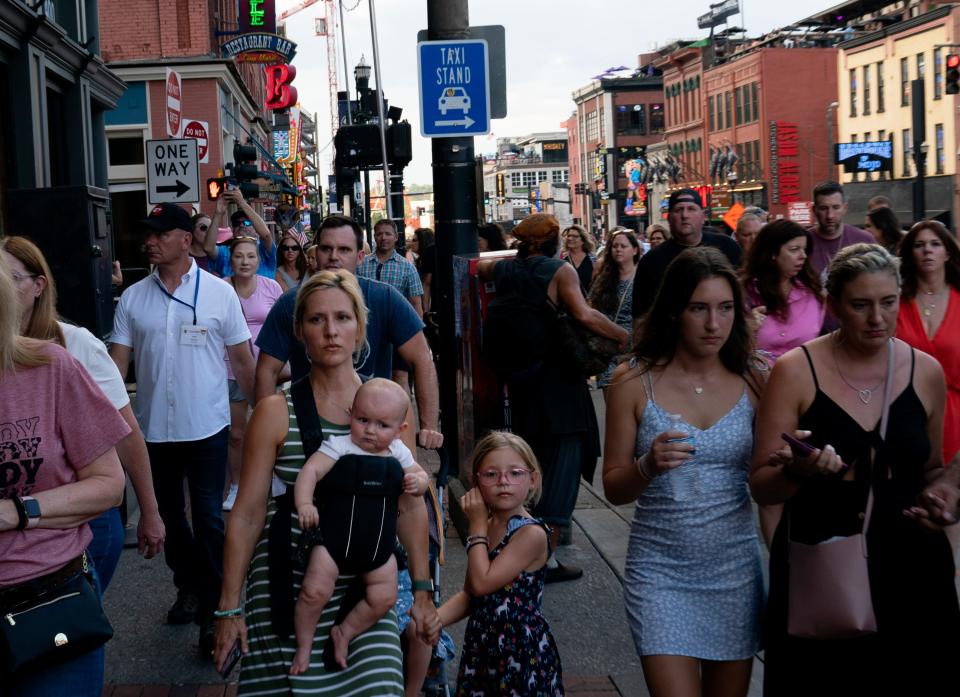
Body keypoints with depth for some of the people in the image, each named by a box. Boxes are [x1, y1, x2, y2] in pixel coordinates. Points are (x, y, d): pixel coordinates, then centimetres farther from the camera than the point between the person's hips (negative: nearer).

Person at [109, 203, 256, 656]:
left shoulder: (219, 293, -4)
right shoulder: (132, 298, 3)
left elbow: (243, 360, 0)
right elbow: (117, 363, 2)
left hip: (206, 427, -3)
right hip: (153, 429, 4)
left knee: (208, 519, -3)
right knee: (170, 516, 17)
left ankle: (213, 612, 5)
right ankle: (188, 587, 36)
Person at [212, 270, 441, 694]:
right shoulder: (277, 413, -5)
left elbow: (410, 507, 7)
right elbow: (247, 515, -2)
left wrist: (422, 590, 6)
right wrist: (230, 607, -1)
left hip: (364, 587, 2)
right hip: (287, 590, -1)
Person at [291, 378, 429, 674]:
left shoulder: (397, 452, 3)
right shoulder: (340, 445, -13)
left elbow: (420, 474, 15)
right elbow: (311, 470, -24)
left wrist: (418, 482, -10)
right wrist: (304, 503, -40)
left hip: (378, 541, 4)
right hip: (335, 535, -4)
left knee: (385, 597, 1)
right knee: (315, 591, -12)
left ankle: (344, 633, 24)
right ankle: (304, 645, 13)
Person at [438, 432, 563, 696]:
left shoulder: (532, 534, -19)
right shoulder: (484, 527, 4)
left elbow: (482, 583, -23)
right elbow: (469, 594, 10)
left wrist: (477, 525, -14)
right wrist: (435, 618, -7)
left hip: (522, 650, -6)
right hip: (481, 644, 6)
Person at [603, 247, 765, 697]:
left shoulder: (753, 382, -2)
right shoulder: (634, 382, -7)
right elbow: (614, 489, -2)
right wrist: (648, 466, -23)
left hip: (735, 566, 2)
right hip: (661, 569, -2)